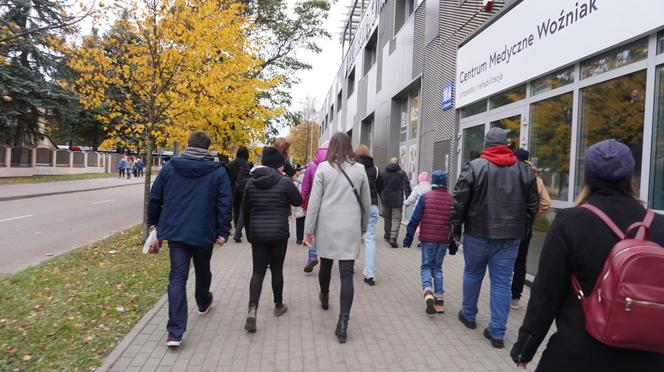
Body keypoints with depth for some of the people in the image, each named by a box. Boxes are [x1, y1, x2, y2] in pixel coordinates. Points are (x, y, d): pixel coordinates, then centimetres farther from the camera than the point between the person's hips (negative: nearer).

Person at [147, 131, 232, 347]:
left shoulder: (169, 167, 0)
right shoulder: (218, 171, -6)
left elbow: (154, 198, 6)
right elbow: (224, 204, -8)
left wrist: (153, 223, 19)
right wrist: (222, 232, -2)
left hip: (175, 231, 1)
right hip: (204, 233, 0)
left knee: (177, 277, 0)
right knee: (203, 271, 23)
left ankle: (175, 332, -6)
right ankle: (203, 303, 49)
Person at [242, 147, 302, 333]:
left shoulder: (251, 182, 4)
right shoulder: (284, 181, -10)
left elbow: (245, 210, 10)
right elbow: (298, 201, 3)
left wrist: (249, 233, 20)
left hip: (257, 233, 3)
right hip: (279, 233, -3)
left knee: (258, 271, 6)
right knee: (276, 269, 12)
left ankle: (252, 310, -10)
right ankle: (278, 305, 28)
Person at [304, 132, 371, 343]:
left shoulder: (324, 168, -3)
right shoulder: (359, 169, 4)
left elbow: (314, 200, -5)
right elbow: (366, 201, 11)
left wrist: (309, 229, 1)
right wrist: (364, 225, 24)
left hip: (327, 226, 0)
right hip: (350, 228, 0)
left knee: (326, 264, 21)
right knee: (347, 274, -2)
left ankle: (325, 298, 46)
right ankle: (343, 322, -8)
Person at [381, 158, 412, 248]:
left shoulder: (384, 173, 5)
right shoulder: (401, 173, -3)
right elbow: (406, 186, -8)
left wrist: (381, 197, 18)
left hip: (386, 200, 3)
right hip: (397, 200, -3)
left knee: (387, 218, 17)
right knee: (396, 219, -3)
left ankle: (387, 236, 30)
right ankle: (393, 238, -17)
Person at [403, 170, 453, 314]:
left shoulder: (425, 197, -4)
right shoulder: (451, 199, 4)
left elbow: (415, 219, -6)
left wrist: (408, 238, 0)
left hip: (428, 239, -2)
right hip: (444, 240, 3)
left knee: (426, 267, 8)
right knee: (437, 268, 15)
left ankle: (428, 291, -17)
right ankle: (439, 298, 11)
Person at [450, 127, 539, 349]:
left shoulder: (474, 167, -8)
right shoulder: (524, 170, 4)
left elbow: (459, 202, -8)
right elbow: (533, 205, 9)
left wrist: (456, 229, 3)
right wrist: (520, 230, 16)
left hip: (478, 234, -2)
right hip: (510, 238, 3)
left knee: (472, 274, 17)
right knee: (502, 282, 7)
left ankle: (468, 315, 34)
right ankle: (497, 332, 10)